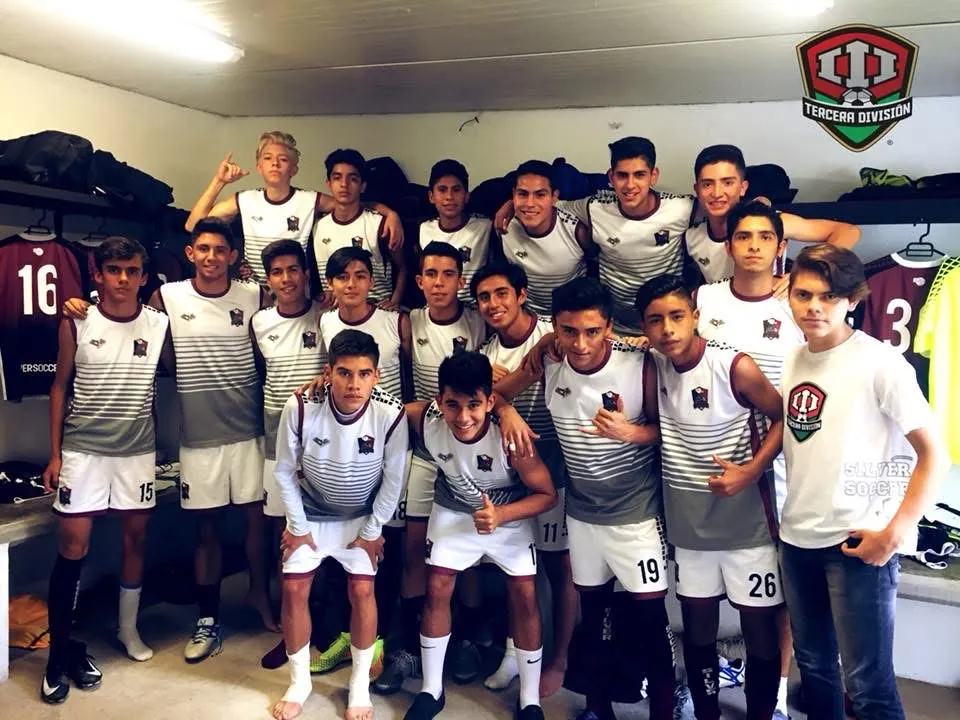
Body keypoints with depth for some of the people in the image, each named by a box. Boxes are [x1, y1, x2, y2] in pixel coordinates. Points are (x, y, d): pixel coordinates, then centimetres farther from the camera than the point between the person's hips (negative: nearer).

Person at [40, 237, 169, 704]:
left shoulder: (159, 325, -2)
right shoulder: (76, 324, -4)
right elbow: (60, 387, 2)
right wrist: (55, 453, -1)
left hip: (138, 451, 2)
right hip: (82, 450, -1)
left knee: (136, 537, 10)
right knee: (72, 547, 0)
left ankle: (128, 629, 29)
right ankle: (60, 649, 12)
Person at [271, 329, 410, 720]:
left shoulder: (391, 414, -29)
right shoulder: (300, 406, -28)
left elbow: (394, 479, -14)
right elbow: (285, 471, -12)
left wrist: (373, 531, -8)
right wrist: (297, 526, -7)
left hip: (362, 517, -1)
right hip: (311, 513, 1)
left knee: (362, 591, -6)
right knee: (294, 590, -1)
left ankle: (360, 685, 16)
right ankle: (299, 682, 22)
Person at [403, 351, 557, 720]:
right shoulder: (424, 419, -30)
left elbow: (547, 494, -25)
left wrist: (500, 516, -37)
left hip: (510, 515, -2)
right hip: (452, 512, 2)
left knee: (524, 596, -2)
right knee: (437, 590, 2)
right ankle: (431, 690, 22)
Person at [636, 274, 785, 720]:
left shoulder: (735, 367, -17)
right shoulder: (652, 367, -3)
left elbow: (782, 417, -7)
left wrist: (751, 471, -18)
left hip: (747, 523, -4)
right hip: (688, 524, 4)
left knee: (761, 630, 7)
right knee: (698, 629, 16)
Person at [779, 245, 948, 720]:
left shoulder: (880, 364, -11)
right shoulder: (790, 363, 6)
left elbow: (935, 455, -10)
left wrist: (894, 533, -15)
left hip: (857, 541, -6)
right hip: (796, 538, 6)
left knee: (867, 682, 0)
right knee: (813, 665, 19)